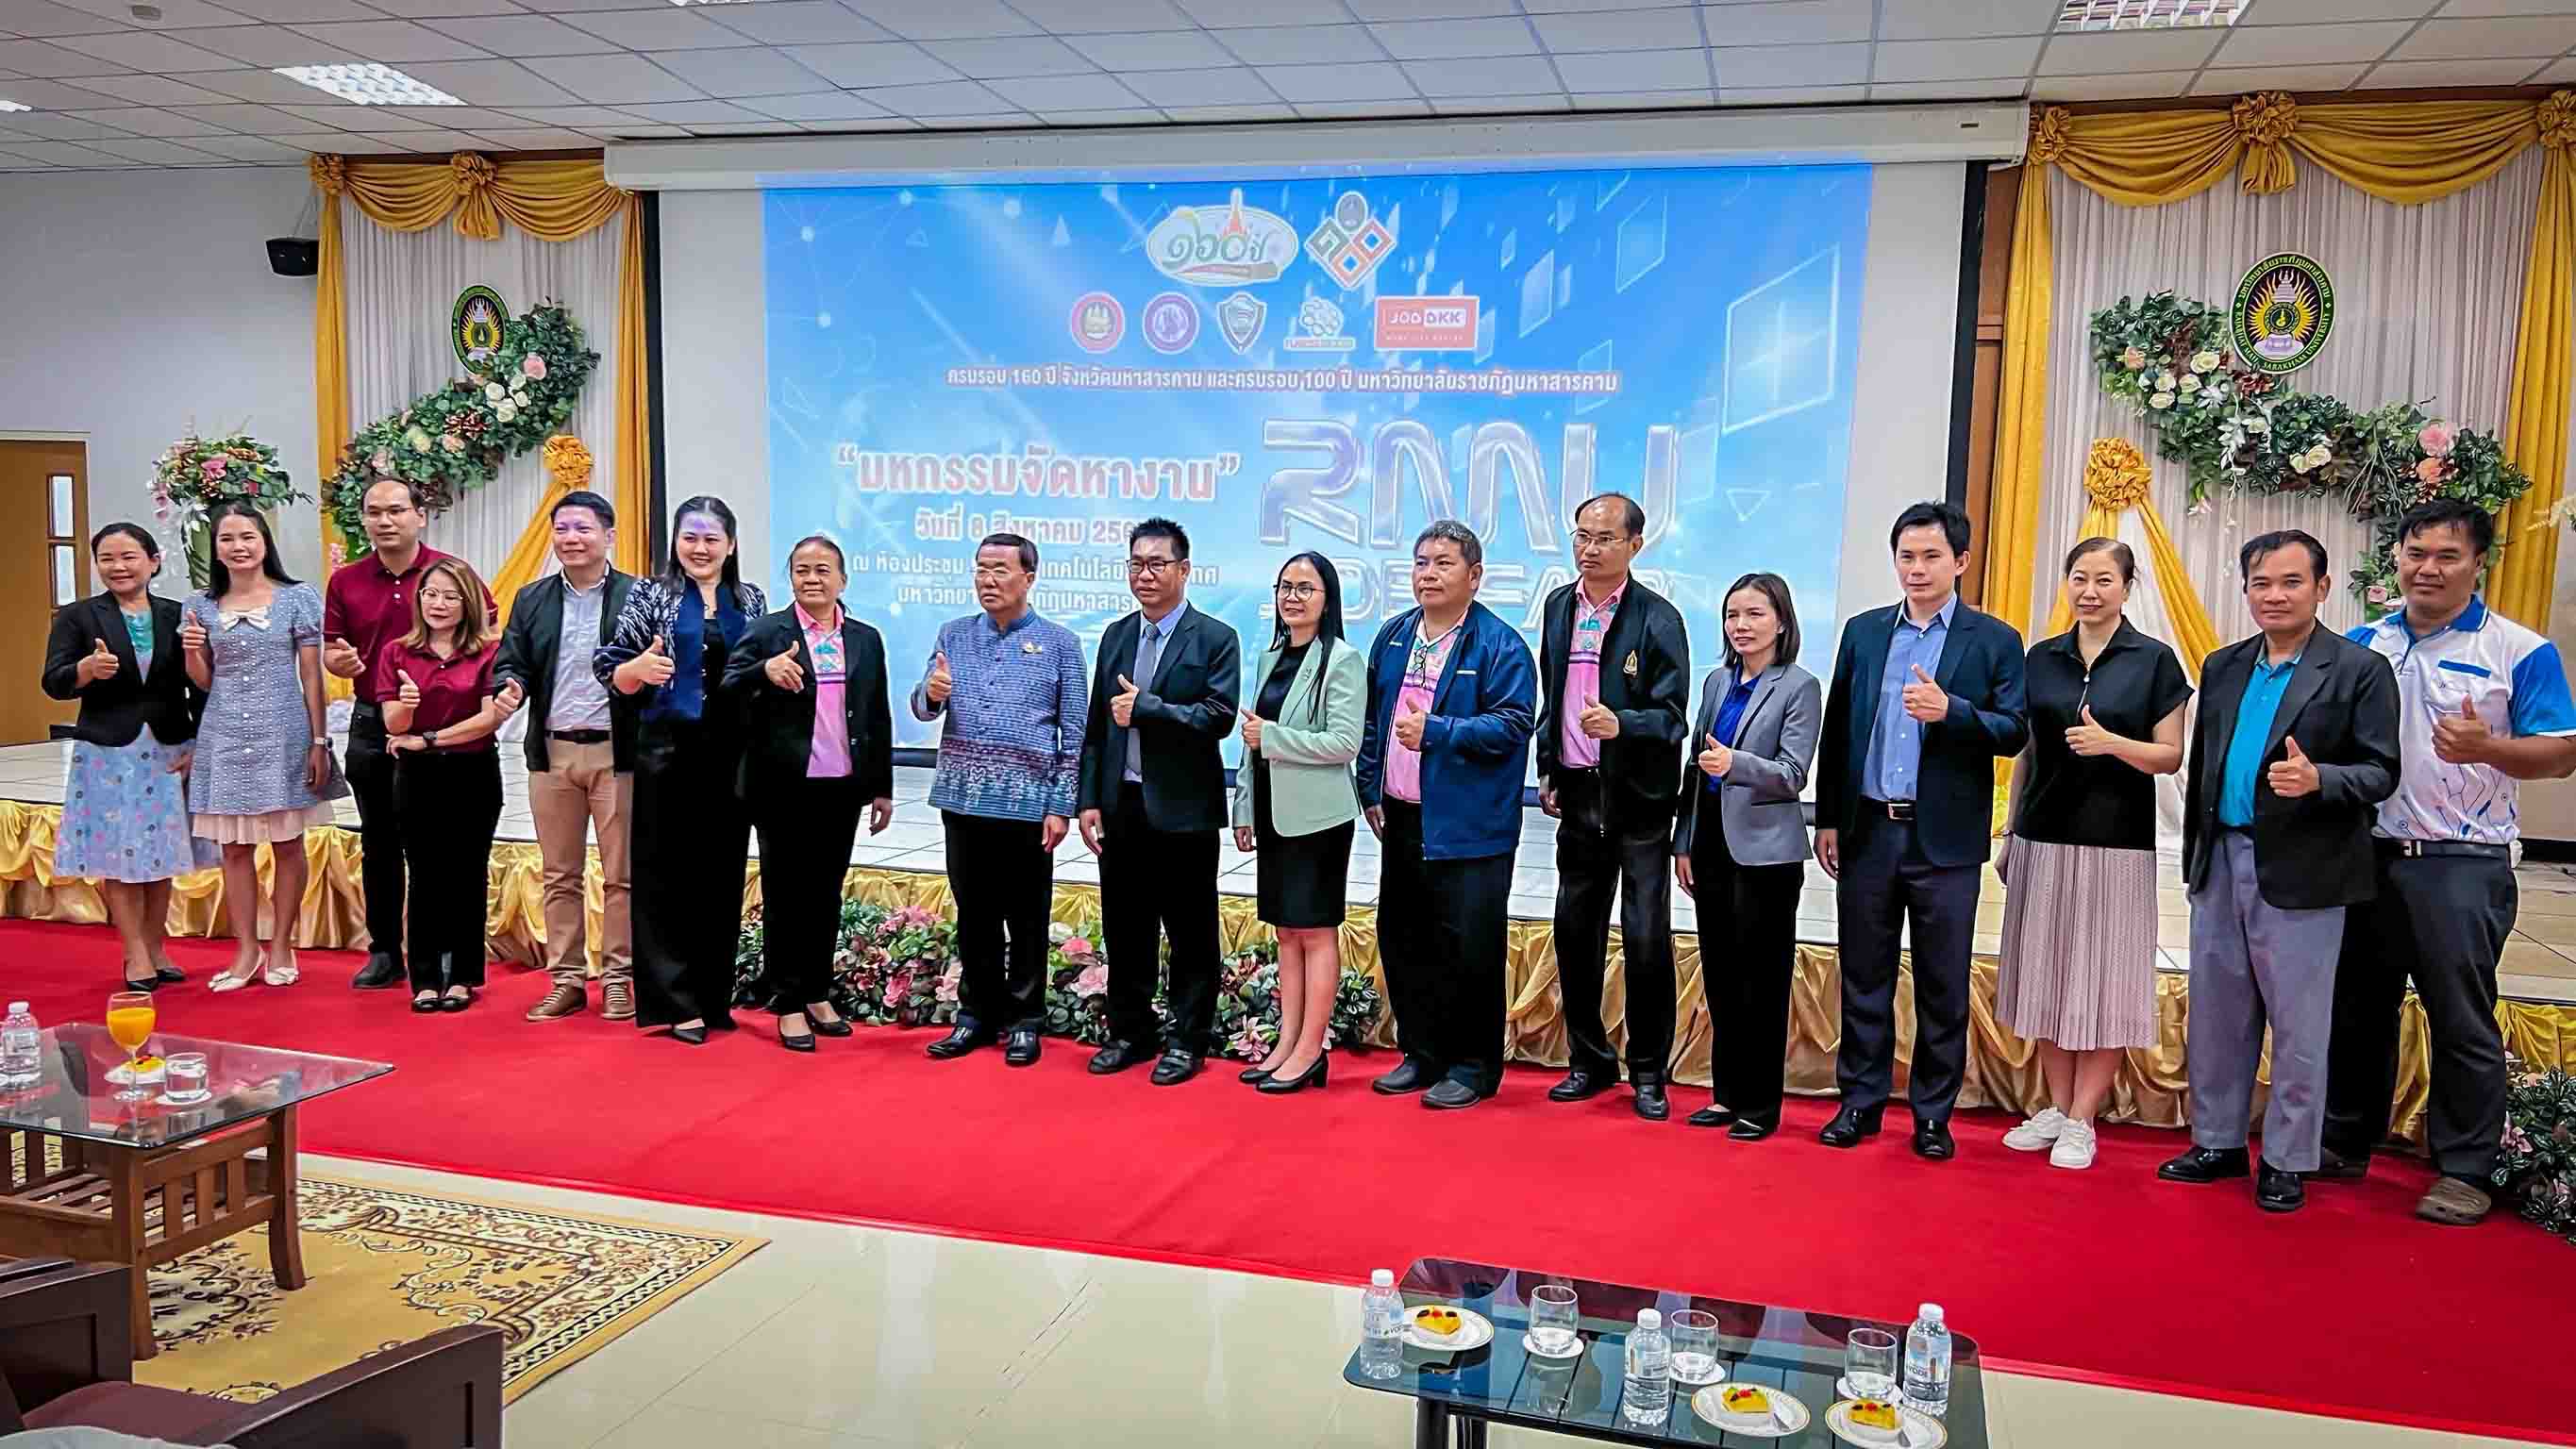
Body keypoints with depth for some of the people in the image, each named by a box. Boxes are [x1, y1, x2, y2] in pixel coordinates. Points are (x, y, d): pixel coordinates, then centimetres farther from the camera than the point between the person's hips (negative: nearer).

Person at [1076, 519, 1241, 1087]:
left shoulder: (1215, 639, -5)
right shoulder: (1116, 636, 11)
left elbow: (1218, 719, -16)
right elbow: (1096, 725, 10)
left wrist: (1144, 708, -17)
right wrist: (1088, 800, 4)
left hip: (1183, 810, -5)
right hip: (1121, 808, 5)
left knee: (1191, 934, 5)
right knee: (1124, 930, 12)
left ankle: (1188, 1041, 16)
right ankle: (1130, 1033, 25)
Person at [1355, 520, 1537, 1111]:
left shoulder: (1500, 645, -9)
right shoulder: (1393, 637, 11)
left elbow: (1513, 723, -16)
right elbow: (1371, 719, 17)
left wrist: (1435, 731, -22)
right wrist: (1372, 791, 12)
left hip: (1467, 828, -7)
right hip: (1401, 819, 7)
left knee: (1469, 946, -2)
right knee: (1401, 939, 13)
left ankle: (1473, 1067, 13)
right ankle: (1422, 1056, 27)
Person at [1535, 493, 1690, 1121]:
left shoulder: (1658, 619, -9)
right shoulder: (1558, 606, 8)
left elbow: (1672, 716, -14)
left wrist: (1619, 724, -32)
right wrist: (1549, 772, 13)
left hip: (1638, 801, -5)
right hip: (1577, 793, 5)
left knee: (1647, 940, -1)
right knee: (1575, 934, 10)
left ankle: (1648, 1074, 13)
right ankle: (1589, 1062, 24)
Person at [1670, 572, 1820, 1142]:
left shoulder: (1799, 687, -6)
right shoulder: (1717, 682, 11)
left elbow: (1794, 773, -13)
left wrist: (1736, 763, -30)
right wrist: (1684, 842, 11)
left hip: (1764, 852, -6)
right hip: (1712, 846, 6)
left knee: (1762, 982, 2)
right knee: (1720, 977, 11)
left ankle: (1761, 1104, 12)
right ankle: (1727, 1093, 22)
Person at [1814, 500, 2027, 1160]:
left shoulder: (1994, 641, 1)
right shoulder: (1863, 631, 9)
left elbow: (2013, 732, -5)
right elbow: (1837, 729, 9)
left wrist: (1949, 710, -22)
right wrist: (1828, 818, 6)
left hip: (1945, 839, -2)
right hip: (1868, 831, 2)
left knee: (1943, 986, 6)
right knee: (1864, 977, 9)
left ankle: (1932, 1114, 17)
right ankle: (1861, 1102, 20)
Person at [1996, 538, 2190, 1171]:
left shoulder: (2154, 660, -1)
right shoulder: (2041, 658, 9)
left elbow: (2170, 757, -1)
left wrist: (2112, 743, -20)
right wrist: (2009, 836, 12)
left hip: (2116, 845, -3)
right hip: (2043, 838, 3)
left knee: (2104, 984, 0)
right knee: (2048, 977, 8)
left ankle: (2082, 1121, 9)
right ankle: (2056, 1108, 20)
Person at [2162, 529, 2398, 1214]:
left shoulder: (2360, 670, -6)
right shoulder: (2223, 667, 10)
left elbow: (2380, 772, -9)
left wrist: (2317, 779, -28)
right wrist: (2195, 856, 12)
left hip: (2299, 873, -5)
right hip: (2221, 864, 5)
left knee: (2297, 1025, 5)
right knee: (2216, 1017, 13)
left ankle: (2286, 1162, 18)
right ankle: (2218, 1143, 27)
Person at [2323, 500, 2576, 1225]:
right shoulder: (2362, 645, 8)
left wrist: (2488, 748, -26)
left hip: (2460, 865, -4)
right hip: (2365, 857, 4)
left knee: (2463, 1022, 2)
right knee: (2358, 1009, 13)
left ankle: (2464, 1172, 14)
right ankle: (2344, 1143, 26)